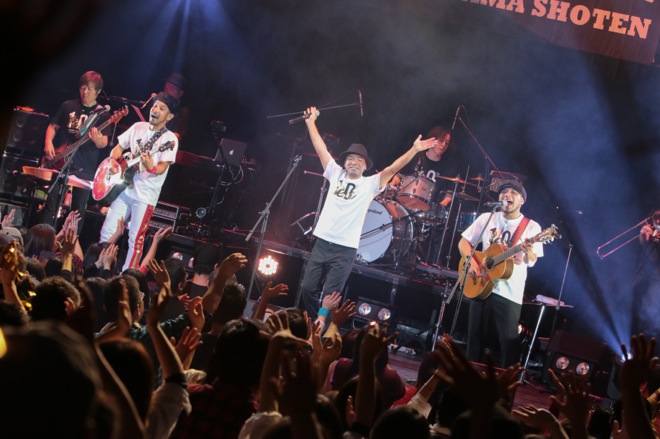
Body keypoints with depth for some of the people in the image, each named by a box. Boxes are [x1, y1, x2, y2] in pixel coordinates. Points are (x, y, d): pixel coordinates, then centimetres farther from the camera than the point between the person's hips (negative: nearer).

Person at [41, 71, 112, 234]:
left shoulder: (102, 114, 0)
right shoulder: (68, 106, 6)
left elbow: (104, 143, -6)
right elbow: (53, 126, 14)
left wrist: (97, 139, -29)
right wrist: (48, 144, -4)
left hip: (84, 169, -2)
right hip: (59, 163, 2)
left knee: (78, 209, 1)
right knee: (51, 202, 0)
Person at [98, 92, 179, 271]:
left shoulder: (170, 139, -10)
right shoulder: (138, 127, 7)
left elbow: (162, 168, -19)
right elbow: (118, 148, 17)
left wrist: (151, 168, -41)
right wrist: (113, 162, -3)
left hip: (145, 196, -5)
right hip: (124, 189, 5)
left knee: (135, 239, -6)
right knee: (107, 233, 8)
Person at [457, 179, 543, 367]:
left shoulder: (531, 227, -2)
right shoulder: (486, 218, 7)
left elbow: (531, 262, -8)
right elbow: (464, 242, 10)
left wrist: (528, 253, -31)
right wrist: (471, 262, -8)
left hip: (510, 293, -3)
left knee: (509, 343, -5)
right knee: (476, 338, 9)